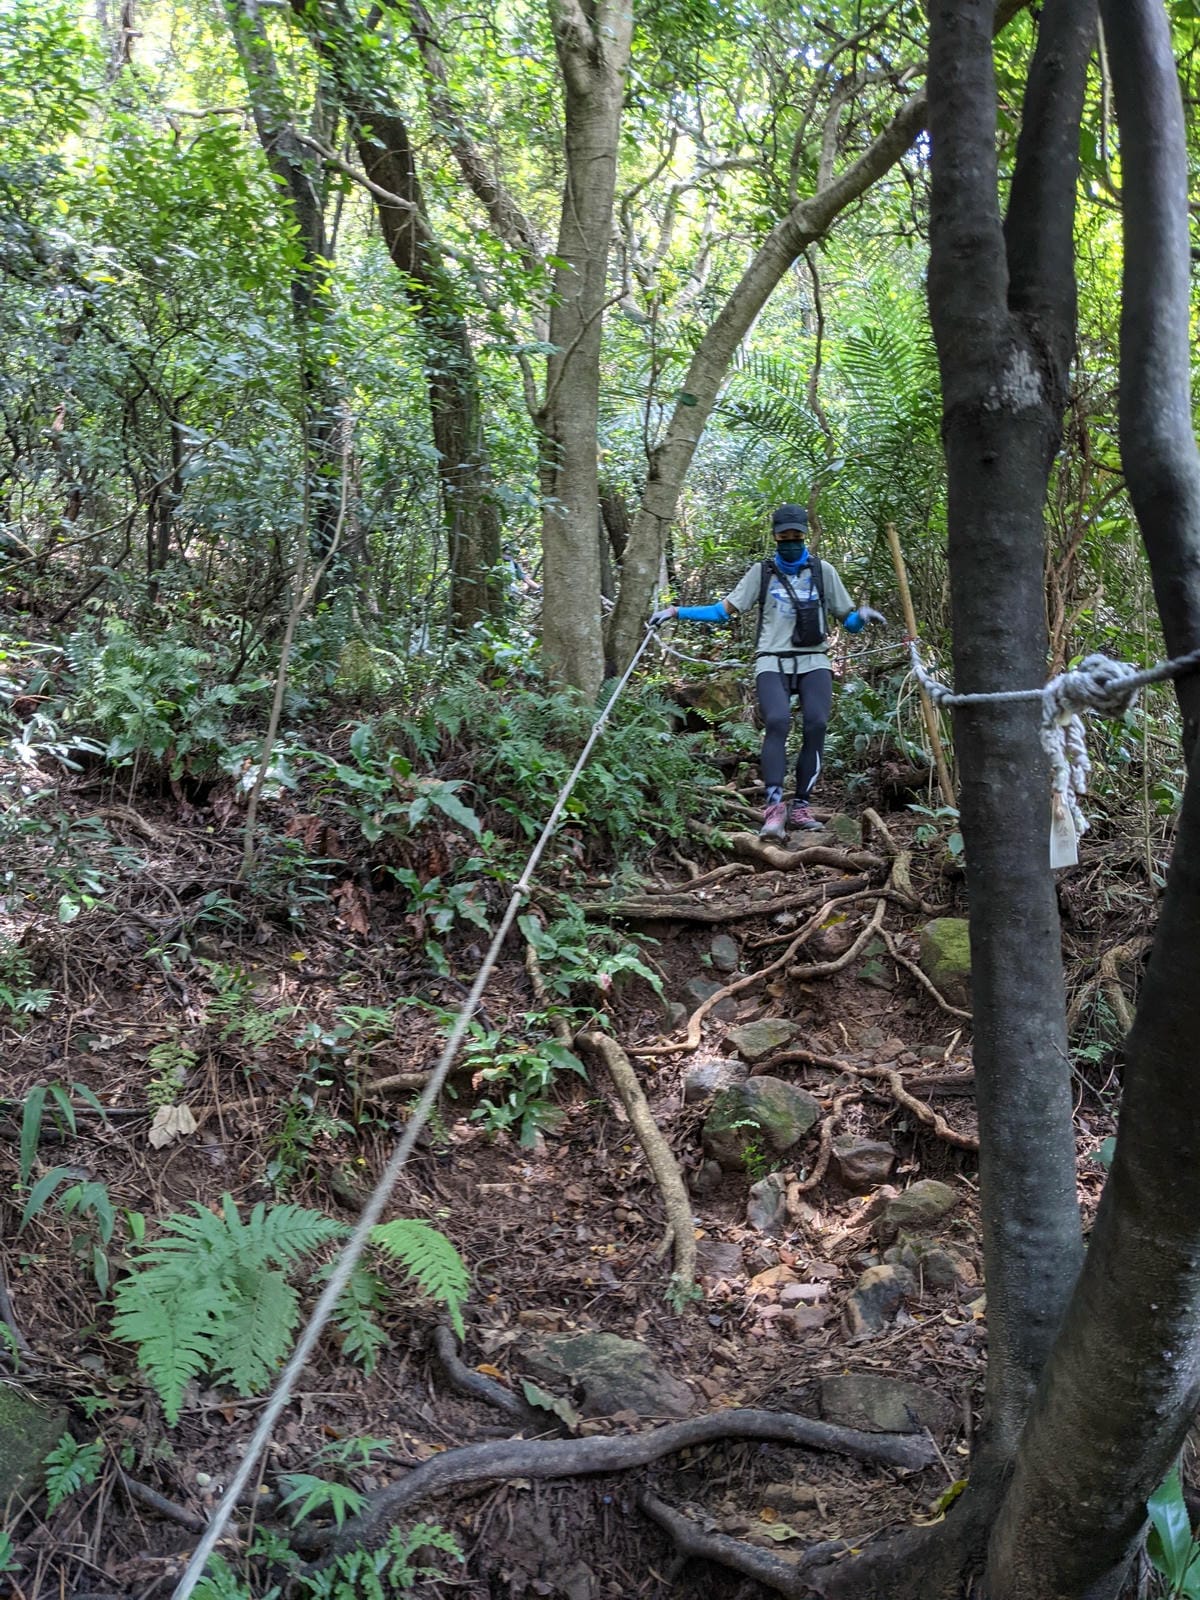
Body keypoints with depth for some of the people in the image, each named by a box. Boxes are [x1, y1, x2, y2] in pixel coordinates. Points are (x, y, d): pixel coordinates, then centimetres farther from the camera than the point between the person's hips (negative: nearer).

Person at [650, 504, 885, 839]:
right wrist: (676, 611, 2)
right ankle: (774, 807, -30)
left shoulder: (822, 571, 16)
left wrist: (861, 616, -8)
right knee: (777, 722, -25)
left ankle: (800, 806, -13)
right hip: (773, 662, -1)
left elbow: (847, 620, 16)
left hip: (814, 662, 1)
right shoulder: (762, 571, 15)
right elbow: (724, 610, 11)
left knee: (817, 724, -19)